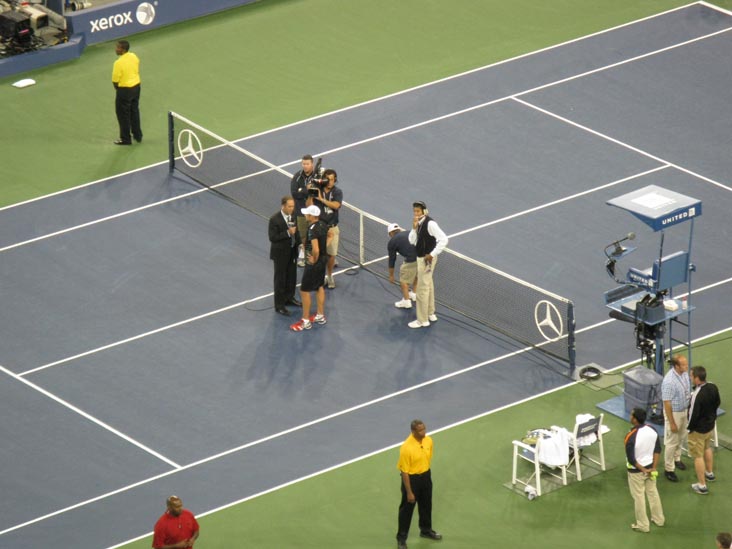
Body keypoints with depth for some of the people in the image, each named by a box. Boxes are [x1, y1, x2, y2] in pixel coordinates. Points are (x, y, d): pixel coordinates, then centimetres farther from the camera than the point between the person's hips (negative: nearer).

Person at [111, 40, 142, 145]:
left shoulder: (119, 63, -26)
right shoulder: (134, 57, -4)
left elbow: (115, 81, -19)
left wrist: (118, 88, 1)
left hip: (125, 90, -7)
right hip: (136, 86, 7)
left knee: (123, 115, 9)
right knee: (135, 112, 22)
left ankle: (125, 139, 18)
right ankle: (138, 135, 33)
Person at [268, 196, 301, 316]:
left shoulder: (293, 217, -1)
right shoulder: (274, 219, -21)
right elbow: (272, 237, -23)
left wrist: (299, 243, -7)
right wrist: (288, 233, -30)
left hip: (292, 252, 6)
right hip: (280, 253, -6)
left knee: (292, 277, 20)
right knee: (280, 279, 4)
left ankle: (289, 298, 41)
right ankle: (279, 305, 13)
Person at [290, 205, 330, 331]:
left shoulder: (312, 230, -29)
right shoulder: (323, 225, -1)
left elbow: (315, 250, -35)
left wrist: (314, 260, -16)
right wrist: (323, 249, 11)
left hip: (314, 263, -9)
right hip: (323, 259, 9)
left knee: (304, 291, 2)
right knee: (319, 287, 22)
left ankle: (305, 321, 9)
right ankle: (320, 316, 33)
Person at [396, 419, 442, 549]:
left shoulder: (428, 440, -8)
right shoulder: (406, 448, -30)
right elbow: (404, 471, -23)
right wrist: (409, 492, -19)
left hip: (425, 476, 7)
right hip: (411, 478, -7)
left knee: (426, 505, 24)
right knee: (407, 509, 8)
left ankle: (426, 530, 46)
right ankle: (401, 538, 23)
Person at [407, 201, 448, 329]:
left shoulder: (430, 224, -23)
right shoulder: (419, 224, 3)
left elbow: (443, 239, -27)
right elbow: (412, 241, 1)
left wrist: (432, 254, -25)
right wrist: (414, 228, -15)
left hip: (427, 259, -10)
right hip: (421, 258, 10)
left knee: (422, 289, -2)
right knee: (428, 286, 22)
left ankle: (422, 320, 6)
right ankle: (431, 314, 36)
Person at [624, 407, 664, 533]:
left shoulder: (631, 437, -29)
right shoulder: (652, 430, -10)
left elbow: (631, 459, -23)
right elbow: (658, 450, -2)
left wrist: (643, 470, -11)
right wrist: (653, 467, -1)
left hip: (636, 471, -6)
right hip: (650, 467, 6)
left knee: (638, 497, 12)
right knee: (653, 492, 24)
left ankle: (642, 525, 25)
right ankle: (659, 519, 39)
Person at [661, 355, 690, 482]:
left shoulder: (684, 373, -8)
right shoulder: (669, 381, -32)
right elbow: (667, 403, -26)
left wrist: (690, 409, 15)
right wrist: (672, 423, -21)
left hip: (684, 410, 8)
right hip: (673, 413, -8)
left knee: (681, 438, 25)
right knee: (671, 442, 5)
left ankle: (676, 458, 47)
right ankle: (668, 469, 18)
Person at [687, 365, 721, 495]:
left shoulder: (697, 395, -35)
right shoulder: (713, 388, -11)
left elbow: (693, 414, -28)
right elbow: (717, 403, 6)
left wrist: (690, 428, -10)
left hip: (698, 429, -8)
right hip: (711, 424, 8)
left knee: (698, 456, 8)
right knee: (707, 448, 31)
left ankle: (702, 486, 17)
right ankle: (709, 473, 52)